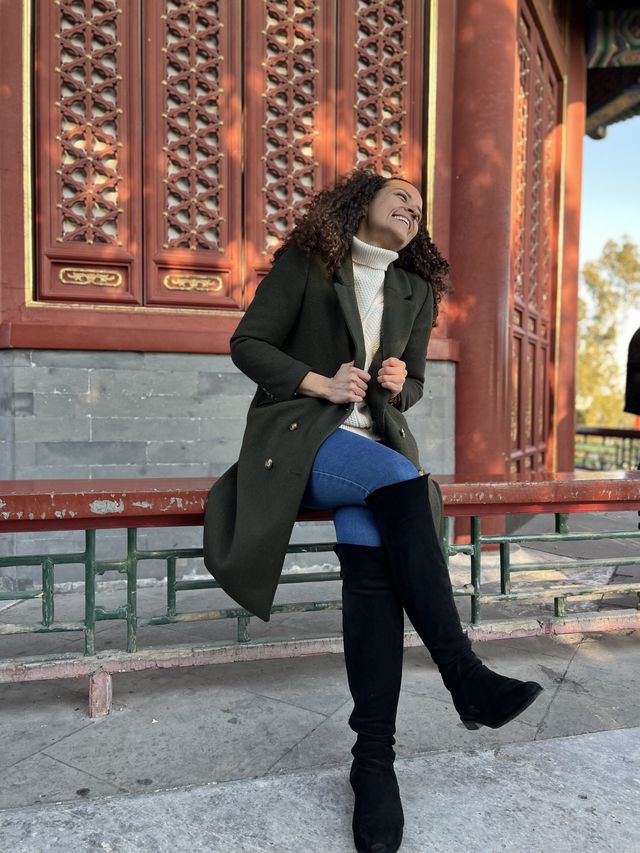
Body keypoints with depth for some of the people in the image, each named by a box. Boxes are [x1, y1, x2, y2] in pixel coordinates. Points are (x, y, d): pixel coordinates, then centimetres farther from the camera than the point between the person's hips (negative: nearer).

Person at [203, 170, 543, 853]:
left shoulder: (416, 290, 20)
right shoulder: (305, 263, 6)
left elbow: (413, 384, 24)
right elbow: (248, 344, 0)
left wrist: (398, 384, -1)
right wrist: (321, 384, -13)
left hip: (374, 440, 4)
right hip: (299, 434, -3)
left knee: (372, 556, -27)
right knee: (399, 477, -34)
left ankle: (374, 757, -21)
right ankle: (465, 680, -29)